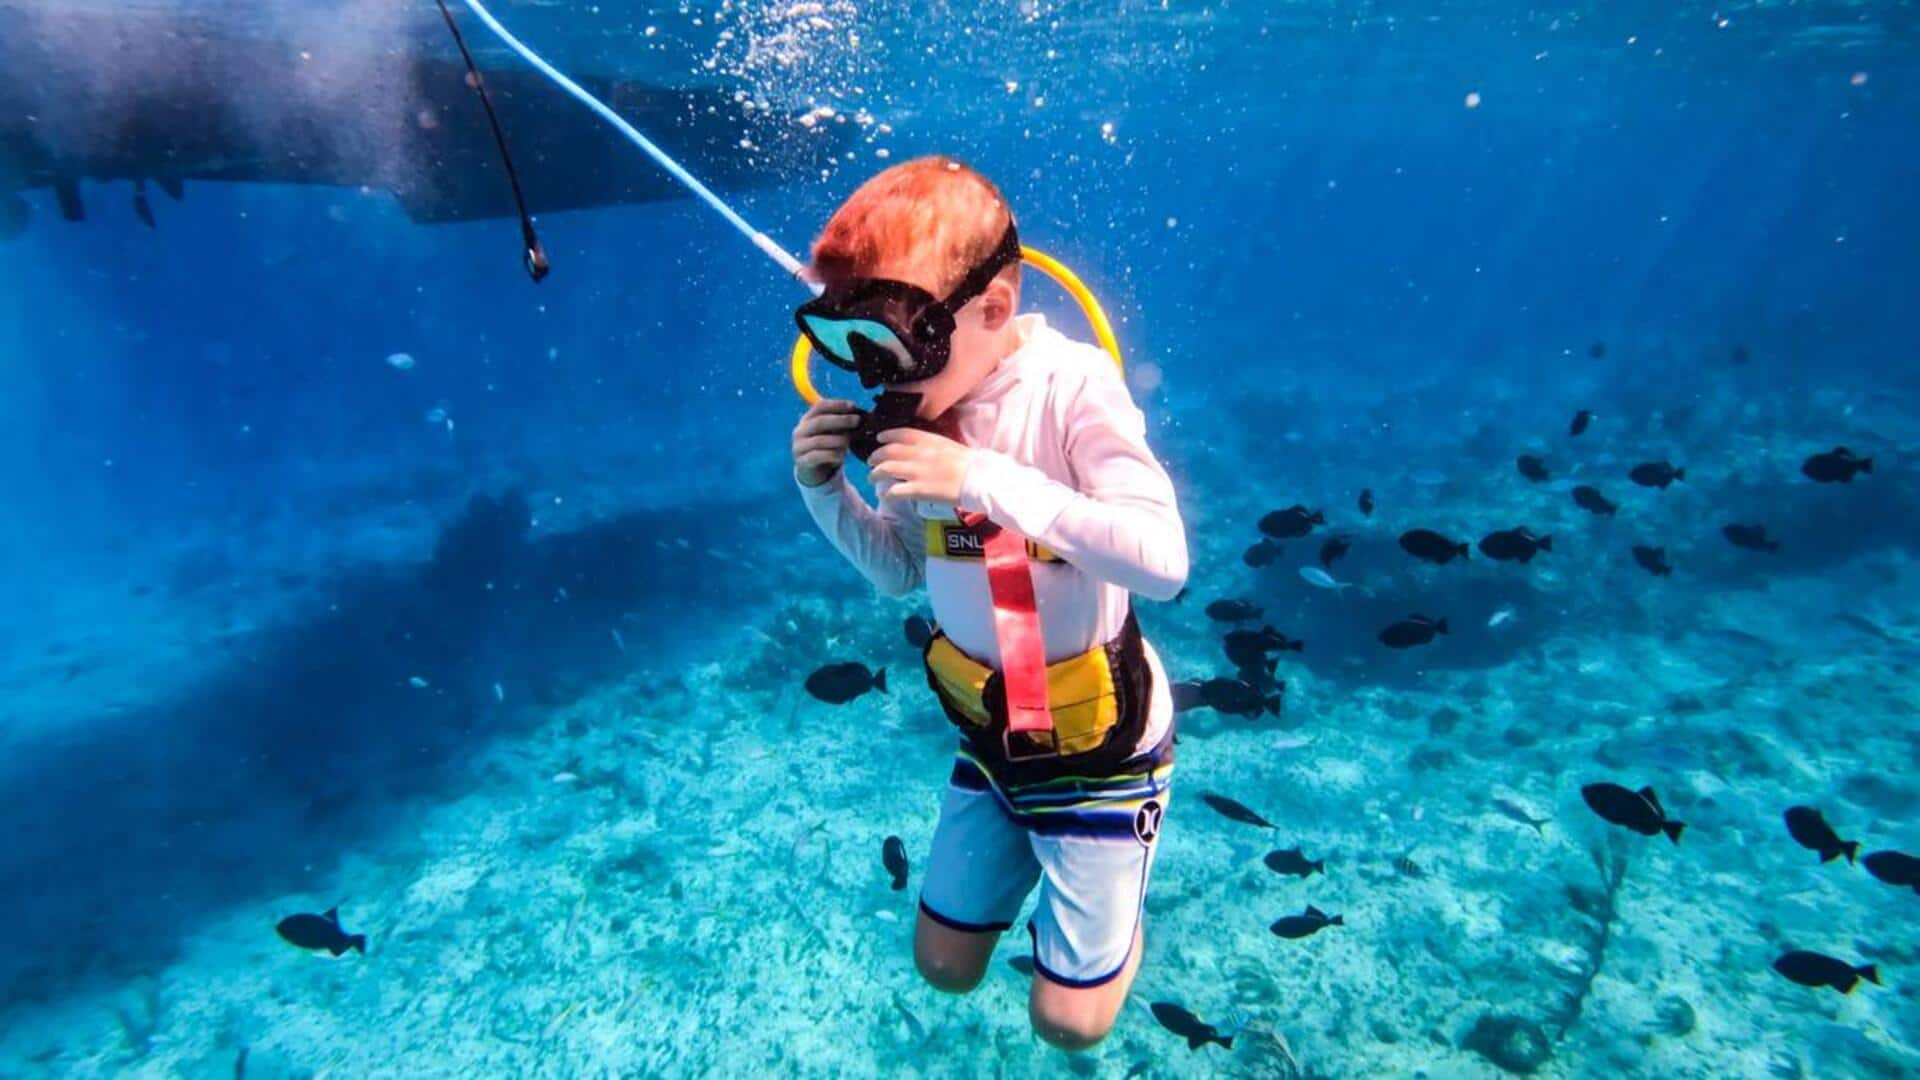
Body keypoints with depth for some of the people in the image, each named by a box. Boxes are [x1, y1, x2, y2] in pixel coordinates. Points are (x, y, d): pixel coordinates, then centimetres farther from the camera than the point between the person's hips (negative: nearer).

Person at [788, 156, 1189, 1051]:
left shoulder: (1071, 385, -24)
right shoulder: (916, 401, -8)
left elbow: (1163, 561, -34)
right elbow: (900, 571, 3)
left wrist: (984, 478, -38)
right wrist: (825, 491, -13)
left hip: (1098, 737, -5)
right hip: (990, 730, 6)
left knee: (1069, 1019, 8)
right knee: (945, 968, 21)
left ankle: (1119, 899, 36)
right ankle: (1031, 851, 46)